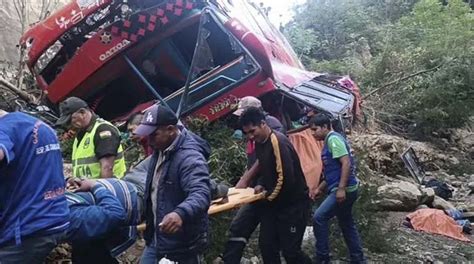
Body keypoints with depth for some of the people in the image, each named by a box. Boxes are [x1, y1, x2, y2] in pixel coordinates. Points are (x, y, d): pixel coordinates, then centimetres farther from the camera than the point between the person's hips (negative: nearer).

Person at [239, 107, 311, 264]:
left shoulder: (278, 141, -22)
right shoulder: (259, 143, 6)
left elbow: (286, 178, -26)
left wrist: (269, 197, -12)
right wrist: (261, 184, 2)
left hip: (293, 203, -8)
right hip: (273, 203, 8)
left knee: (290, 250, -3)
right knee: (266, 245, 7)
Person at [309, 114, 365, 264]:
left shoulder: (333, 139, -11)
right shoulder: (329, 142, 19)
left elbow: (346, 163, -21)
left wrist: (341, 188, -25)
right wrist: (320, 189, 19)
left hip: (344, 190, -11)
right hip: (343, 190, 11)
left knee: (319, 218, -14)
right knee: (347, 225, 16)